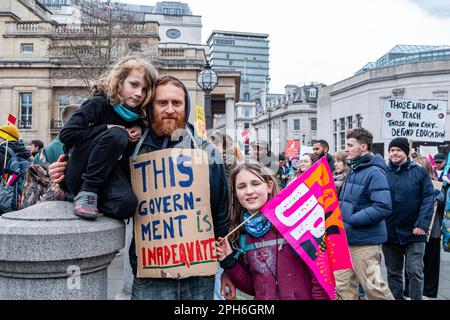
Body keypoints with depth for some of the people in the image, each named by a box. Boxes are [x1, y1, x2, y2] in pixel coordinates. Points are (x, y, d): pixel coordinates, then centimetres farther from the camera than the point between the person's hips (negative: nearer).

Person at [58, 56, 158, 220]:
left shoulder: (137, 118, 5)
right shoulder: (100, 103, -12)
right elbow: (66, 134, -21)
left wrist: (137, 134, -3)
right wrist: (107, 128, -19)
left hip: (108, 175, 4)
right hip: (78, 174, -4)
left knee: (127, 204, -29)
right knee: (117, 135, -31)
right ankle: (86, 192, -19)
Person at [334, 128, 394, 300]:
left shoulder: (374, 173, -15)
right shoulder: (353, 170, 13)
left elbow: (383, 207, -24)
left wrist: (350, 220, -22)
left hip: (365, 241, -9)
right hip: (346, 238, 9)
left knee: (373, 286, 0)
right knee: (343, 284, 13)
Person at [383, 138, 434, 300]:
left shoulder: (419, 172, -1)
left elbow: (428, 199, -5)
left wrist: (422, 224, -14)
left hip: (413, 233, -2)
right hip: (390, 233, 2)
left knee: (415, 272, 0)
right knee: (393, 273, 12)